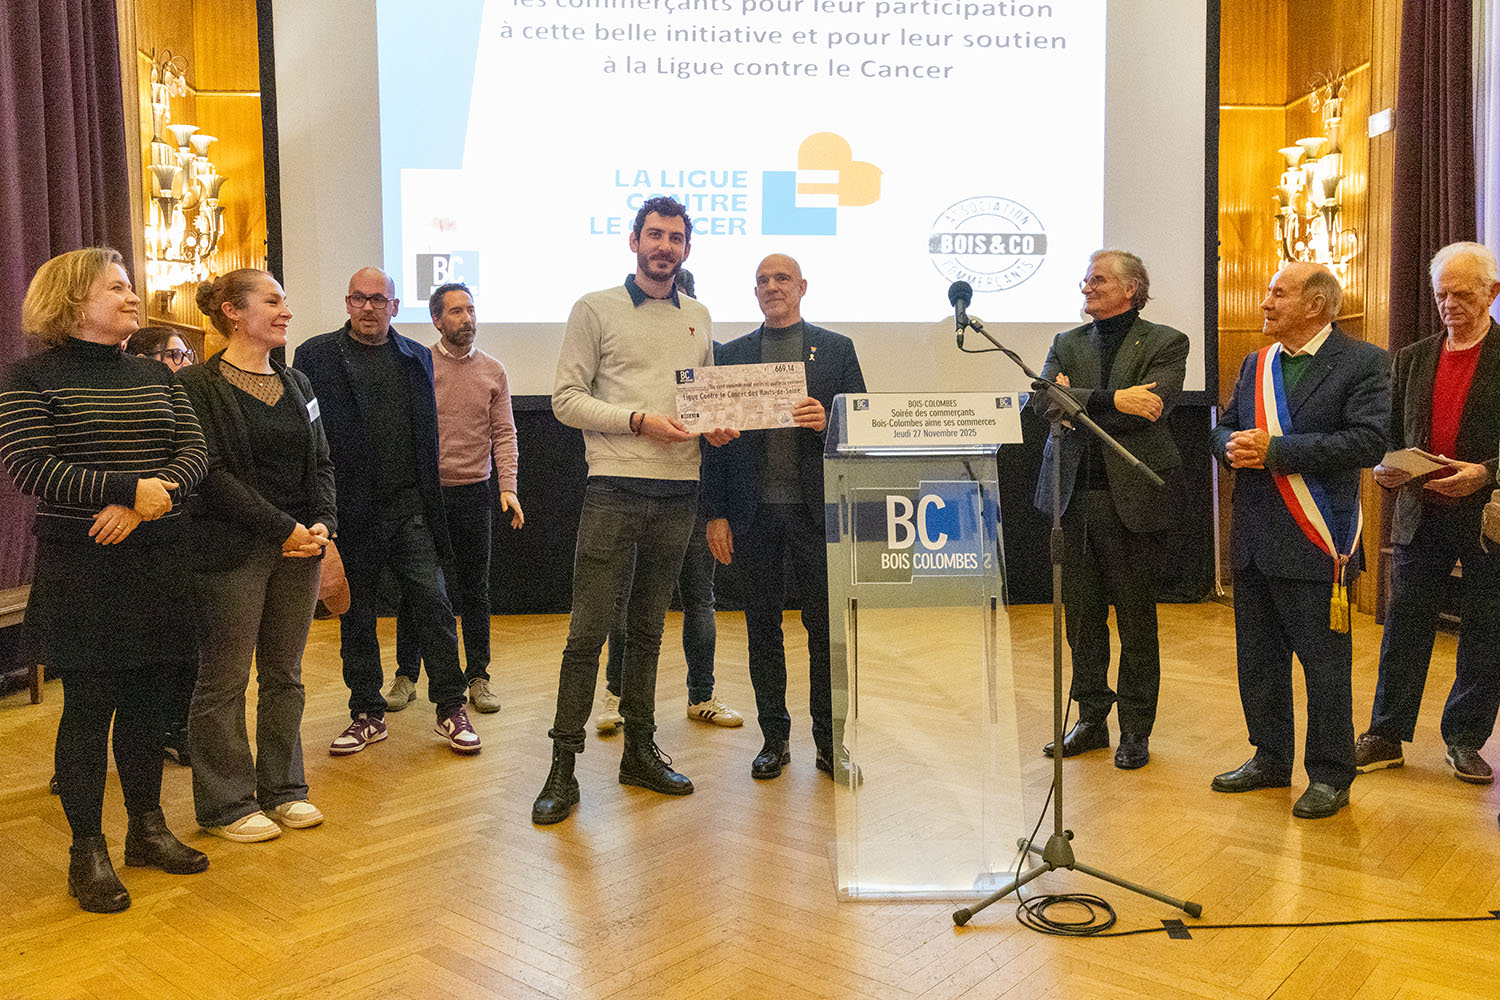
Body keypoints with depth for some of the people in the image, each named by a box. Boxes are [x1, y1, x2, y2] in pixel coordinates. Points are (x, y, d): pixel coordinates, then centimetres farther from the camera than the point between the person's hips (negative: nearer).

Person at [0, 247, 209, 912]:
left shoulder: (156, 376, 11)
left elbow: (194, 452, 2)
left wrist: (147, 498, -16)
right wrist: (129, 489, -21)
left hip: (157, 564, 5)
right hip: (79, 571, -5)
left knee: (146, 700, 12)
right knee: (89, 706, 0)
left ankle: (147, 829, 26)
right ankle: (87, 851, 14)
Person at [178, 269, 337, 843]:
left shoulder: (297, 385, 14)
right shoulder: (198, 386, -6)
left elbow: (321, 463, 12)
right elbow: (212, 474, -13)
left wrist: (322, 522, -4)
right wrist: (282, 529, -16)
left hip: (299, 545, 6)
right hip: (232, 551, -6)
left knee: (285, 675, 12)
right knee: (224, 679, 3)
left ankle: (283, 789, 23)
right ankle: (225, 805, 14)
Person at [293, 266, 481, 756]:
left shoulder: (417, 358, 11)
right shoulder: (316, 356, 2)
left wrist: (430, 501, 8)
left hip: (408, 506, 1)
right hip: (350, 509, -1)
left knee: (433, 601, -3)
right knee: (355, 615, 9)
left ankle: (451, 708, 8)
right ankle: (367, 714, 21)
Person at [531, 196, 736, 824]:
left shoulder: (698, 318, 16)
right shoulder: (596, 309, 1)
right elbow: (566, 399, -4)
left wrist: (718, 426, 1)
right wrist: (639, 421, -15)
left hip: (678, 490, 5)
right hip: (615, 487, -5)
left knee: (649, 627, 13)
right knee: (589, 629, -6)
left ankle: (640, 750, 23)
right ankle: (564, 767, 2)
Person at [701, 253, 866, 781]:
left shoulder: (836, 348, 9)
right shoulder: (732, 354, 11)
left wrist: (826, 421, -16)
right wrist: (716, 513, 1)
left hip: (816, 509, -1)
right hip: (755, 513, 1)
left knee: (826, 627, 2)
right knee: (763, 628, 7)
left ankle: (829, 741, 13)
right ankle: (775, 737, 19)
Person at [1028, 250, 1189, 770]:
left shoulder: (1165, 344, 0)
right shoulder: (1067, 343, 12)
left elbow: (1152, 407, -17)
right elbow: (1042, 399, -6)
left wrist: (1076, 399, -11)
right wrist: (1110, 400, -18)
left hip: (1131, 495, -4)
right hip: (1073, 494, 4)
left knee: (1136, 620, 5)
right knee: (1081, 615, 11)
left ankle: (1135, 730, 18)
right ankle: (1091, 718, 25)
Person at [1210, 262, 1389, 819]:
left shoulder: (1361, 363, -6)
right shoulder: (1256, 365, 14)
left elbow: (1368, 441, -18)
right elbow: (1224, 428, 17)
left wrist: (1276, 450, -21)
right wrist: (1234, 445, -8)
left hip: (1314, 543, -7)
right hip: (1254, 539, 7)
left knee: (1325, 664, 3)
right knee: (1257, 659, 15)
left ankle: (1329, 777, 18)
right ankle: (1270, 760, 31)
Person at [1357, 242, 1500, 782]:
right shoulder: (1412, 358, 10)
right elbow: (1389, 434, 13)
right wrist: (1385, 468, -6)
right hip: (1421, 514, 3)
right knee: (1404, 625, 6)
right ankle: (1386, 736, 16)